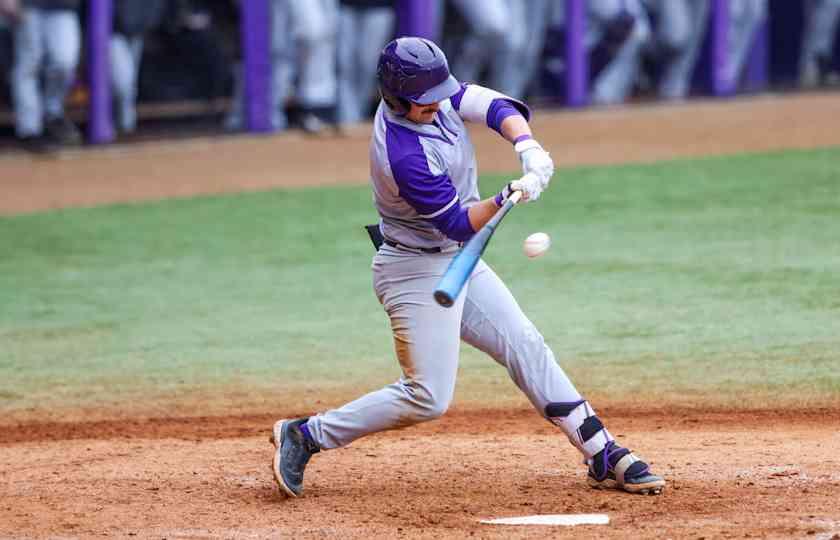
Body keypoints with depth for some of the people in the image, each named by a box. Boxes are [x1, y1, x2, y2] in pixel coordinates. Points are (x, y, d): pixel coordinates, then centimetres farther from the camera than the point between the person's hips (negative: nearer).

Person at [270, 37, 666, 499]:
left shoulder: (427, 92, -7)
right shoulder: (405, 156, -31)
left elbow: (491, 105, -11)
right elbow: (459, 223, -24)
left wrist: (525, 144, -29)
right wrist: (508, 198, -39)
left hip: (456, 261, 9)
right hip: (418, 272, -9)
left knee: (526, 347, 8)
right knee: (427, 398, -10)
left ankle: (604, 458, 11)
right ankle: (305, 435, 1)